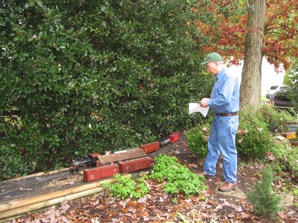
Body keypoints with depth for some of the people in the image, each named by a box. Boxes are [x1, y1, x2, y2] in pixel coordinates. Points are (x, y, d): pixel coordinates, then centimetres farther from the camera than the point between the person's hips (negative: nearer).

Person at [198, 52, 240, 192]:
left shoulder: (229, 77, -19)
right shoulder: (219, 78, 12)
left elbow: (225, 99, -27)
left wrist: (209, 103, -14)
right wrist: (208, 101, 3)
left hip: (227, 119, -10)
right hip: (218, 117, 10)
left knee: (228, 151, 0)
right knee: (213, 146, 19)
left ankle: (231, 181, 12)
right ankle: (209, 171, 35)